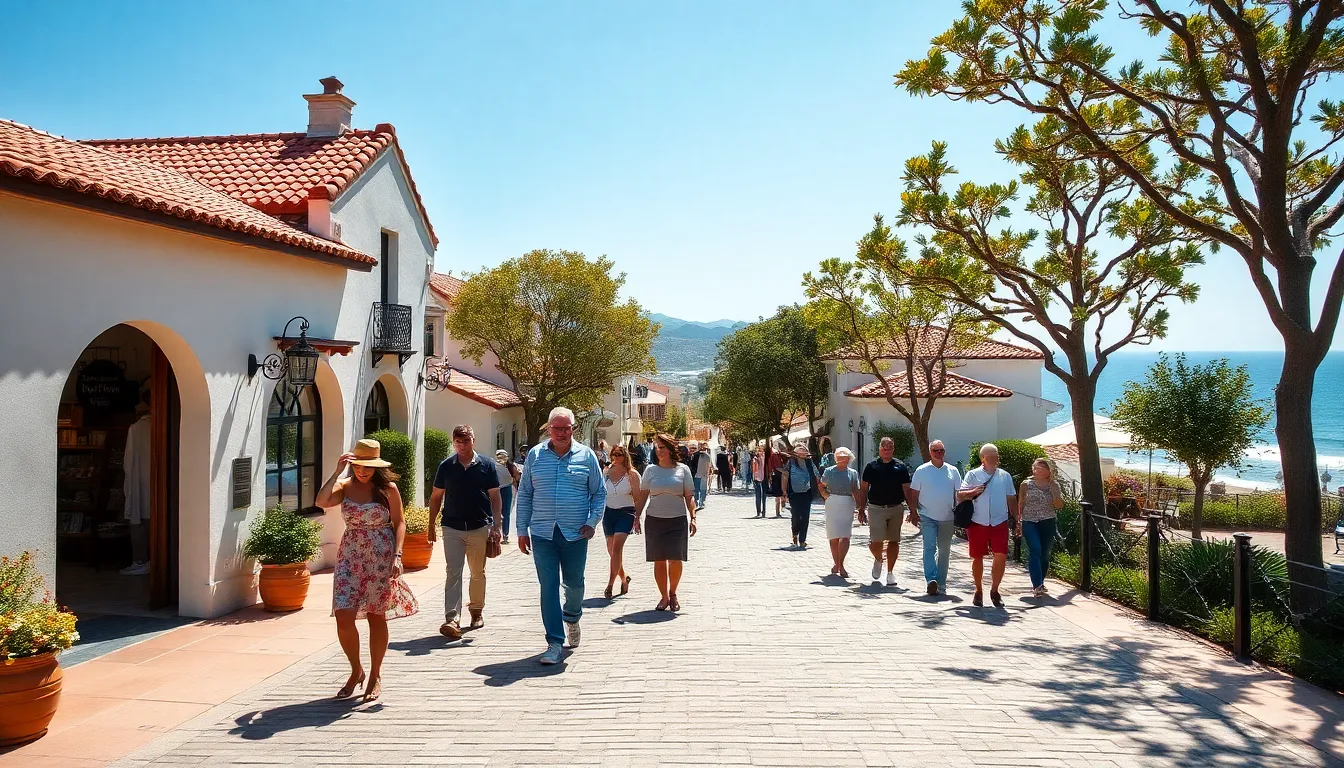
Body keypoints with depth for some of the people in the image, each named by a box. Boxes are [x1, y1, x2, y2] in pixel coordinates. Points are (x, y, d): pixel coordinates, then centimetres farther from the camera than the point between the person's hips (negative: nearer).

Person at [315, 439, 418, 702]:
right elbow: (321, 501, -16)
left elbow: (399, 522, -1)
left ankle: (375, 675, 23)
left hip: (381, 557, -2)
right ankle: (356, 671, 17)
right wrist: (337, 472, -13)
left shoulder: (387, 488, -3)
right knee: (343, 616, -6)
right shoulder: (345, 486, 3)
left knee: (377, 617, 6)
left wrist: (397, 555, -11)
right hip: (350, 556, 2)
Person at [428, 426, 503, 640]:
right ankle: (452, 619, -12)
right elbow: (436, 497, 10)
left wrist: (497, 525, -7)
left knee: (478, 573, 13)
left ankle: (477, 610, 31)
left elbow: (495, 497, 1)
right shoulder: (446, 466, 3)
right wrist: (431, 525, 7)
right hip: (452, 528, 0)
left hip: (480, 527, 0)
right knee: (453, 573, -8)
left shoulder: (487, 465, 1)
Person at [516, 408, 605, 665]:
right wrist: (522, 530, 5)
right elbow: (524, 495, 9)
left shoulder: (586, 456, 3)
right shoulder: (535, 455, 5)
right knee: (549, 586, -2)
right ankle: (555, 643, 4)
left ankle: (572, 617, 42)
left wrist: (592, 521, -5)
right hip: (542, 533, 0)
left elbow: (599, 493, 8)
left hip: (575, 533, 0)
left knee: (574, 582, 11)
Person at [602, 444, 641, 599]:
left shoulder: (631, 474, -4)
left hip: (626, 512, -5)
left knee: (617, 547, -17)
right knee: (611, 550, 8)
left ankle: (610, 584, -15)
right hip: (609, 512, 5)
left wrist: (637, 519, -3)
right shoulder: (606, 472, 7)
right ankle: (624, 579, 28)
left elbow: (637, 497, -1)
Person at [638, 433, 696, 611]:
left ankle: (673, 593, 18)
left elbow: (689, 496, 6)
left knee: (675, 560, -5)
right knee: (659, 561, 2)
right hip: (654, 520, 1)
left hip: (678, 520, -1)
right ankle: (664, 596, 15)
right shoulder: (651, 469, 7)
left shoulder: (683, 469, 5)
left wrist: (692, 518, -3)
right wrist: (637, 515, 1)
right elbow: (643, 494, 10)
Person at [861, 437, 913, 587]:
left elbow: (907, 490, 4)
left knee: (894, 541, 6)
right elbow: (864, 489, 7)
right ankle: (878, 560, 24)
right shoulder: (871, 466, 4)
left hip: (896, 509, 1)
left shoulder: (901, 466, 4)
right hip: (876, 508, -1)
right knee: (875, 542, -9)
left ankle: (890, 572, 18)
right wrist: (862, 508, 2)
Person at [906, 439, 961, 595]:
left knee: (944, 551, 10)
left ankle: (941, 583, 20)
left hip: (947, 518, 3)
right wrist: (913, 513, -4)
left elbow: (959, 494, 10)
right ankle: (931, 580, -23)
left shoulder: (952, 471, 7)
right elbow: (914, 493, 2)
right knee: (929, 547, -15)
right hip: (927, 516, -3)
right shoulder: (922, 471, 1)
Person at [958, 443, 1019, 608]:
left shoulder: (1005, 476, 10)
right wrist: (974, 491, -19)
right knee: (977, 558, 7)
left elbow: (1011, 499, 18)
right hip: (978, 523, -1)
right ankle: (979, 591, 23)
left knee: (1001, 557, -9)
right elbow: (959, 496, -2)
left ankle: (994, 591, 8)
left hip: (1000, 523, 2)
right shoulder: (973, 475, 1)